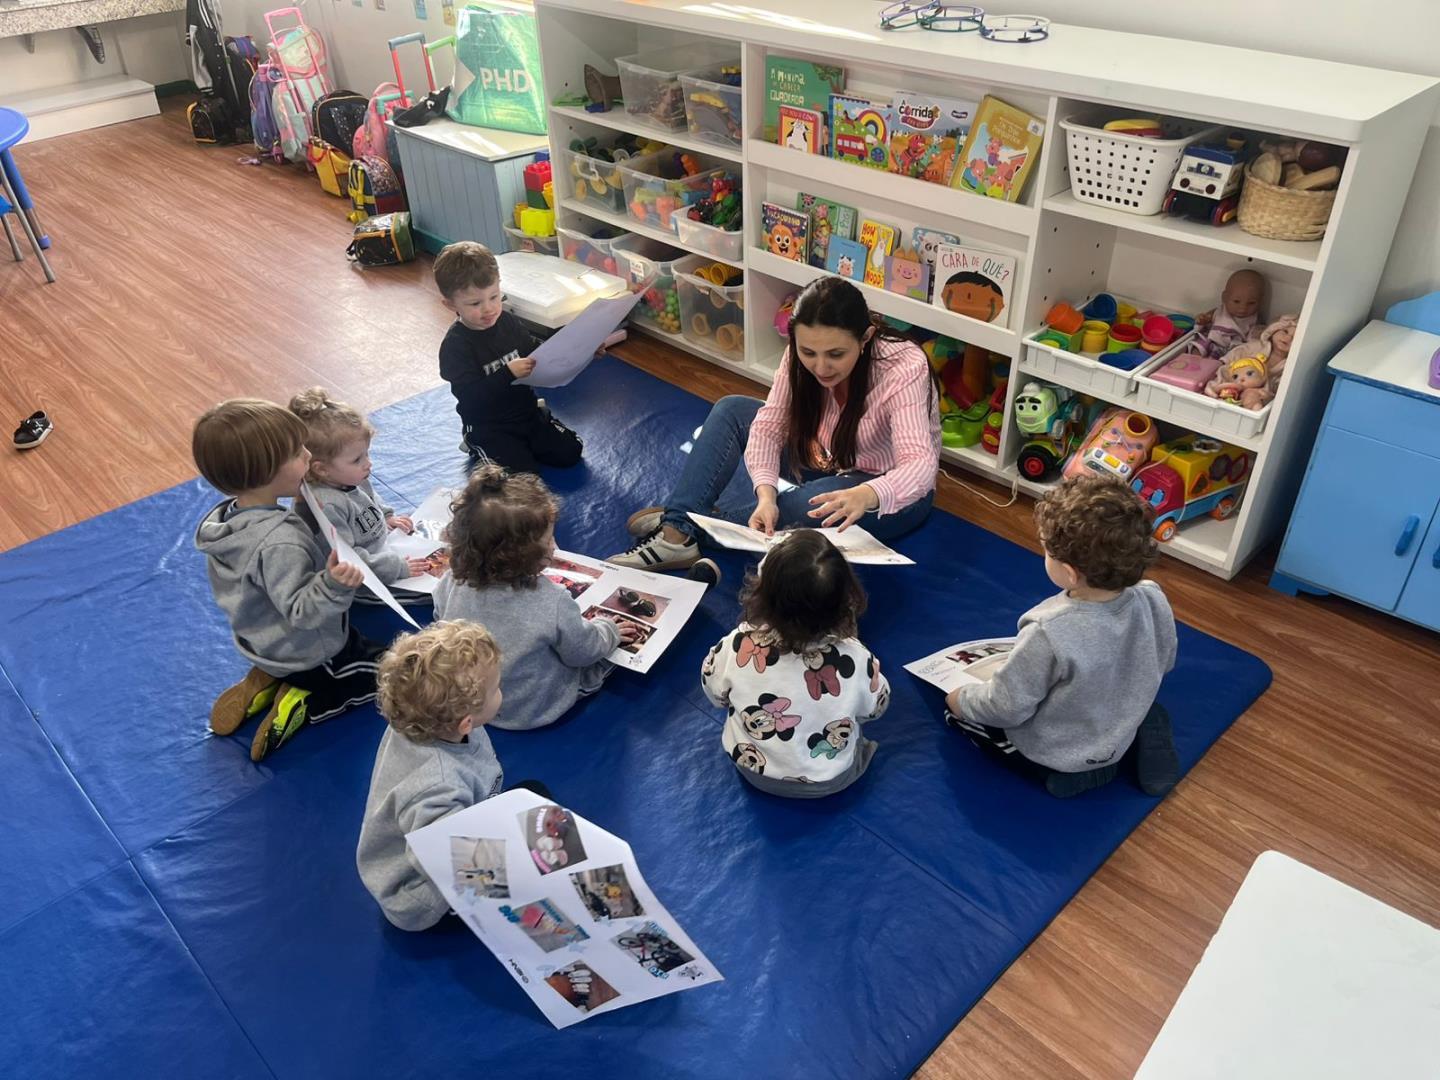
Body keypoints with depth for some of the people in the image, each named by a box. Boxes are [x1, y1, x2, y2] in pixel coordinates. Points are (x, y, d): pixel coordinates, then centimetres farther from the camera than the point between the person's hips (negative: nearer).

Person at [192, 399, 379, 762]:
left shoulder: (223, 517, -9)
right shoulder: (279, 543, -37)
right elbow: (300, 611, -34)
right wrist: (333, 585, -50)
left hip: (261, 645, 8)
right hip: (308, 657, -8)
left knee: (357, 640, 31)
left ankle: (265, 683, 14)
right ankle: (301, 704, 0)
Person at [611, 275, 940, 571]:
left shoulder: (904, 369, -31)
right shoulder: (802, 354, -17)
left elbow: (920, 466, -41)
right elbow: (768, 426, -19)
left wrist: (865, 496, -62)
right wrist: (766, 494, -38)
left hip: (891, 492, -5)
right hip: (826, 463, 6)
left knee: (815, 505, -37)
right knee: (731, 410, -8)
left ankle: (698, 521, -18)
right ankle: (677, 530, -20)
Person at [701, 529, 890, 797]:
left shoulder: (738, 646, -32)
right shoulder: (855, 659, -33)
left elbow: (714, 691, -7)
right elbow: (875, 708, -9)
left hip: (752, 768, 1)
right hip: (829, 781, 0)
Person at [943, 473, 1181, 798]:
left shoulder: (1049, 634, -39)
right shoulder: (1154, 601, -22)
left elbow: (1008, 706, -25)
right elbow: (1163, 664, -1)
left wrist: (963, 701, -4)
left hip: (1053, 748, -6)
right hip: (1121, 730, 6)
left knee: (956, 710, 13)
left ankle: (1069, 770, 2)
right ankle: (1145, 736, 12)